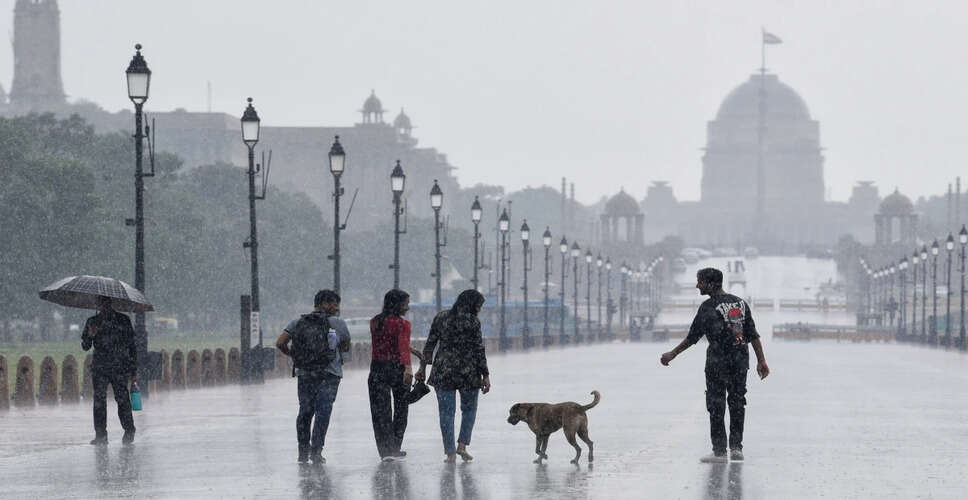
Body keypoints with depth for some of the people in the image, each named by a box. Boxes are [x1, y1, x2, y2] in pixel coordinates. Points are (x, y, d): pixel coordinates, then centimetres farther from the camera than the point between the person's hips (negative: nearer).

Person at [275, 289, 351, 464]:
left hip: (304, 373, 3)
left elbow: (280, 343, -2)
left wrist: (293, 355, 13)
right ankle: (316, 451, -7)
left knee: (305, 411, 14)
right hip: (329, 375, -3)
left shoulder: (298, 322, 5)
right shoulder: (337, 323, -2)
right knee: (323, 412, 0)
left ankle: (303, 451, 17)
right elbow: (346, 347, 8)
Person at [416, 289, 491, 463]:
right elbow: (479, 350, -8)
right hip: (468, 373, -2)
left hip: (443, 371, 2)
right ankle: (462, 445, 4)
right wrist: (485, 376, -4)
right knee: (469, 409, 16)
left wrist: (423, 367, 14)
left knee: (446, 412, 5)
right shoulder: (472, 321, -8)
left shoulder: (441, 317, 4)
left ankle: (451, 453, 0)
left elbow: (430, 344, 6)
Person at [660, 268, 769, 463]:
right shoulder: (740, 303, 9)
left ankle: (719, 450, -1)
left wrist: (672, 354, 7)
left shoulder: (708, 307, -9)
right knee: (737, 403, 13)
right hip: (741, 360, 5)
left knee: (716, 405, 1)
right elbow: (753, 335, 7)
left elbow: (693, 337, -5)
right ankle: (736, 447, 11)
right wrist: (761, 360, 10)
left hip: (718, 361, -5)